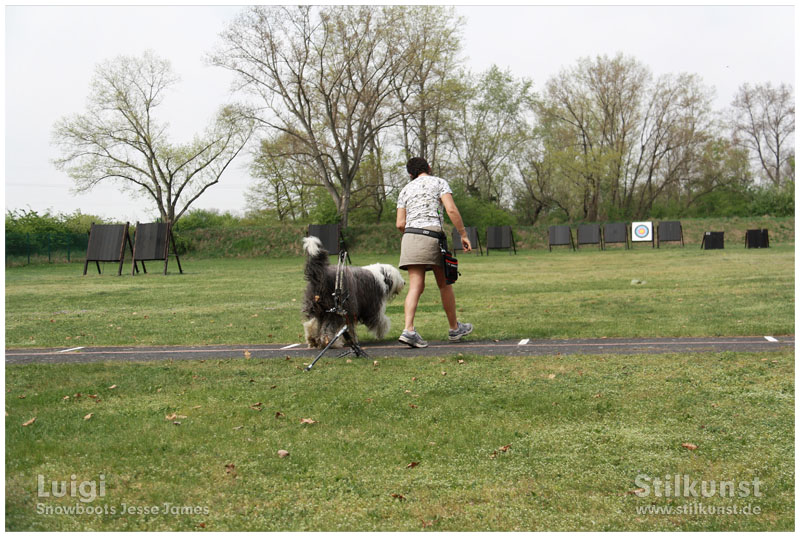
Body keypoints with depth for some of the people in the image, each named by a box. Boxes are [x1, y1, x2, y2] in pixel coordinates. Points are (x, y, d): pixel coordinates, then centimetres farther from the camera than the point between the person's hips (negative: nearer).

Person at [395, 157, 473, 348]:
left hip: (410, 236, 4)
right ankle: (455, 328, 24)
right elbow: (451, 209, -7)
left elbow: (400, 224, 12)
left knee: (416, 286, -4)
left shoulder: (405, 190, 19)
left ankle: (408, 329, -21)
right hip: (432, 236, -4)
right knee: (445, 285, 11)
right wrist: (463, 235, -3)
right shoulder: (439, 182, 7)